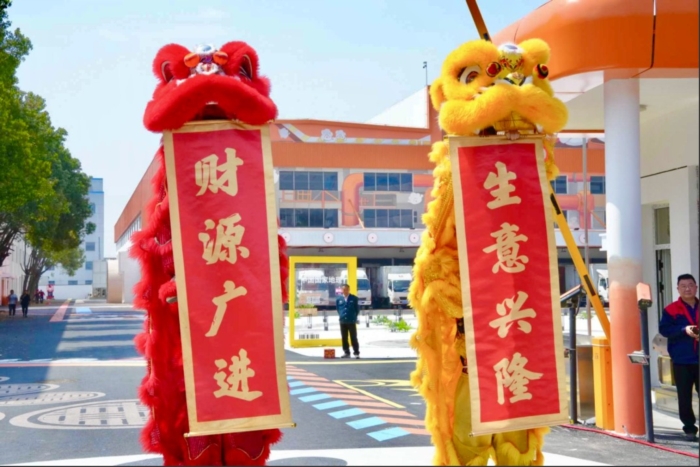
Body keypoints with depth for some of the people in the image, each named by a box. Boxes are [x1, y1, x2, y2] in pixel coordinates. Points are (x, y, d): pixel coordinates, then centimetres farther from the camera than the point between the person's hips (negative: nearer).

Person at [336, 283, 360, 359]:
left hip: (351, 321, -3)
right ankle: (346, 353, 15)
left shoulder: (354, 298, -1)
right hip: (342, 321, 3)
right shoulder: (338, 299, 4)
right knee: (344, 338, 7)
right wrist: (341, 315, 9)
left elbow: (357, 309, 5)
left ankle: (356, 353, 5)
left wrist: (354, 317, 3)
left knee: (353, 338, 0)